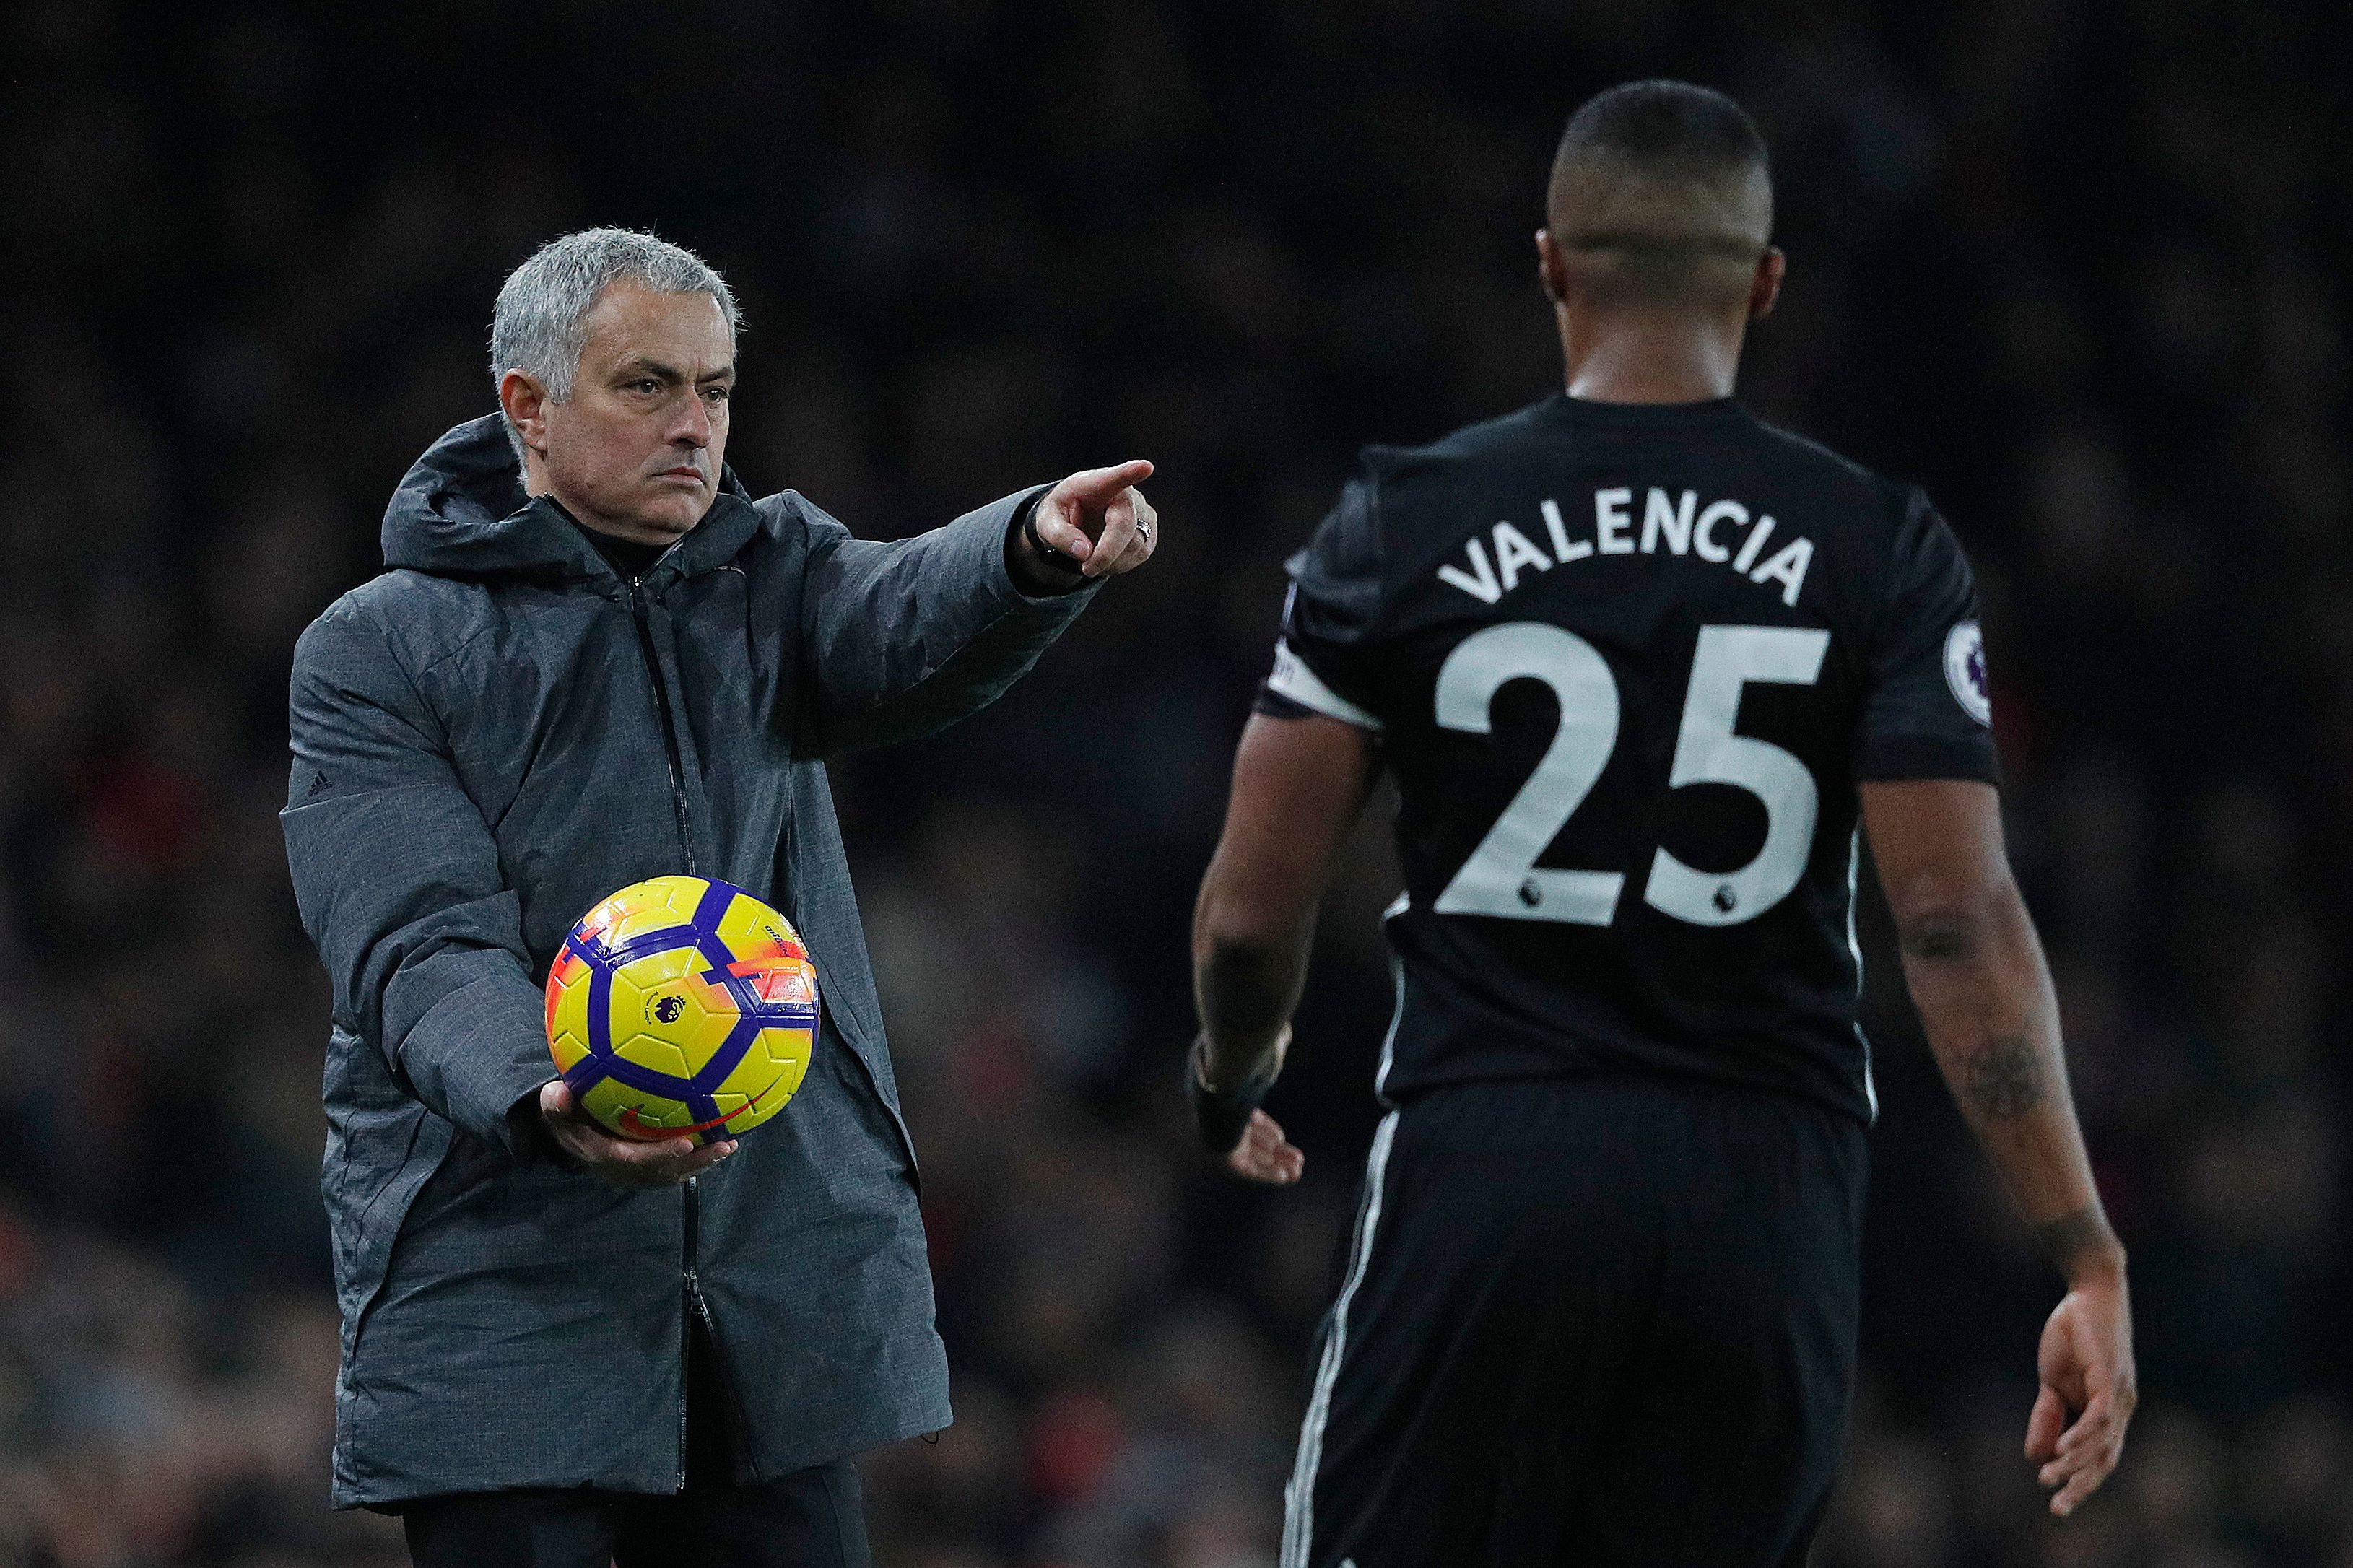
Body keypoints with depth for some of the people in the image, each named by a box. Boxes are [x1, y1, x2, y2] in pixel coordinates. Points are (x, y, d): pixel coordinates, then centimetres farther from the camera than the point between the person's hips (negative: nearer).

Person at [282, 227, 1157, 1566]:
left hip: (785, 1291, 4)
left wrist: (1038, 553, -38)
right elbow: (423, 946, -13)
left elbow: (909, 625, -13)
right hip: (504, 1295, -4)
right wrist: (544, 1102, -35)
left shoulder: (769, 576, 10)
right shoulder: (378, 653, -1)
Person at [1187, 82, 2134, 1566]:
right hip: (1764, 1200, 1)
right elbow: (1961, 927, -7)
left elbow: (1254, 911, 2)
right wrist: (2088, 1261, -6)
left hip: (1485, 1165, -1)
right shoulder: (1880, 552, 0)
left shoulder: (1403, 531, 0)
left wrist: (1231, 1079, 25)